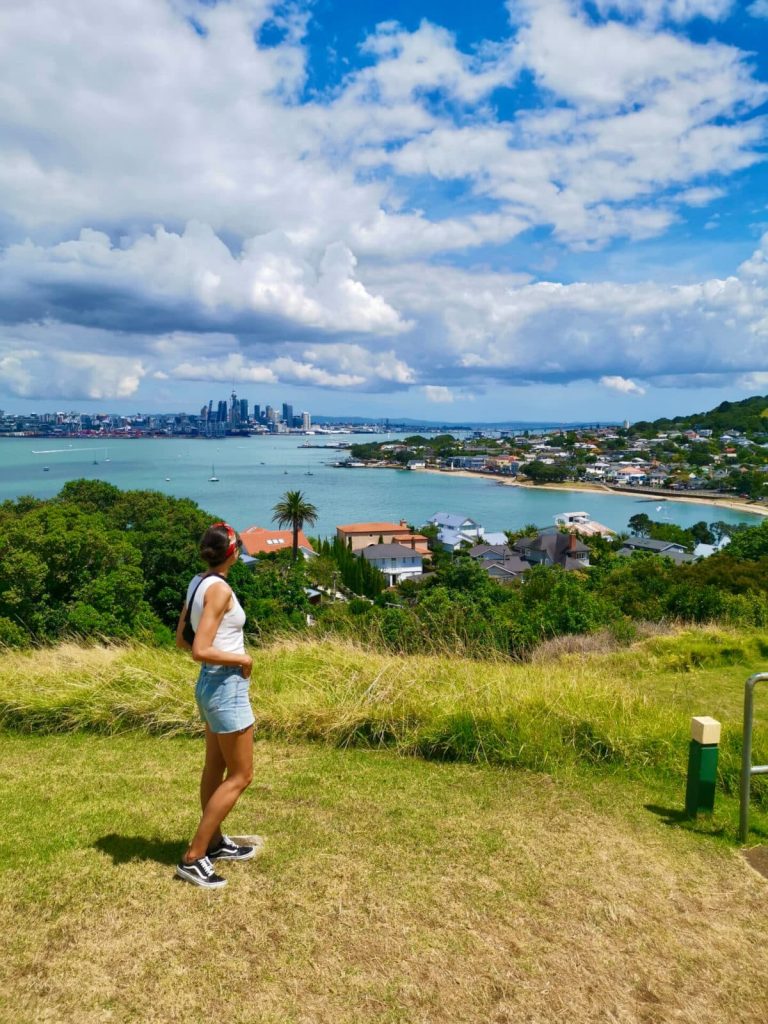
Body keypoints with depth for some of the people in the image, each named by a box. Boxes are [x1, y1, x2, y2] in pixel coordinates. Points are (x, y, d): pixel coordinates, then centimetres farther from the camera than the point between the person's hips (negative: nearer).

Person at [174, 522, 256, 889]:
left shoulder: (197, 582, 5)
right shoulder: (220, 589, -21)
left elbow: (182, 639, 13)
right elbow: (201, 651, -26)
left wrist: (226, 654, 10)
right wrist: (241, 658, -13)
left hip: (211, 683, 9)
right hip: (227, 685, -9)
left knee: (215, 768, 20)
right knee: (241, 776, 2)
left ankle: (215, 843, 36)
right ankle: (192, 858, 6)